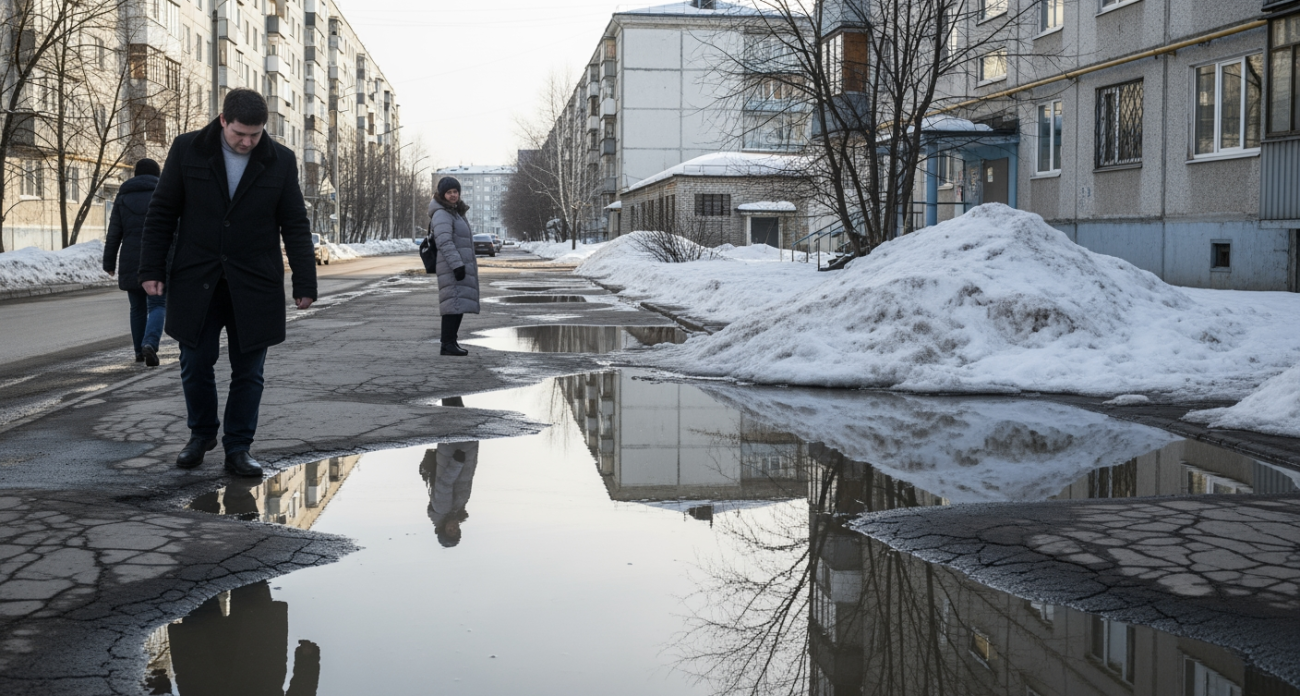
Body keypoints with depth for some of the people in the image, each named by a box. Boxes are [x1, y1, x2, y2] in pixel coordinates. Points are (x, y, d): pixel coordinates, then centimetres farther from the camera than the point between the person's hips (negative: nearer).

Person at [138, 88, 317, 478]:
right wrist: (152, 268, -2)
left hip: (254, 285, 0)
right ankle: (201, 434, 28)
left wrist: (305, 283, -3)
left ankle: (238, 449, 15)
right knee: (195, 365, 5)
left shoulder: (280, 161, -1)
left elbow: (295, 226, 2)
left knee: (248, 372, 3)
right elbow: (162, 212, 3)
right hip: (196, 282, 0)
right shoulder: (187, 150, -2)